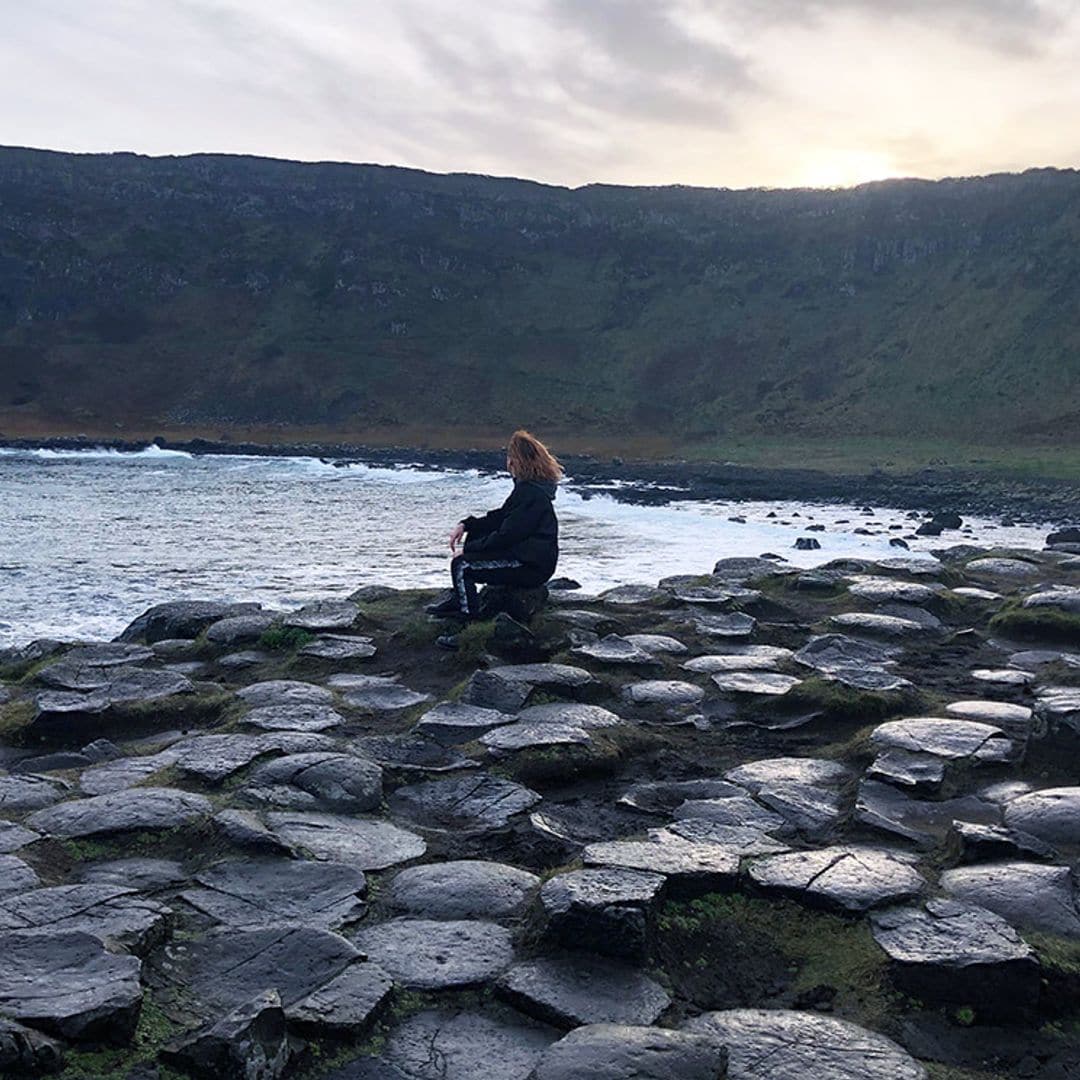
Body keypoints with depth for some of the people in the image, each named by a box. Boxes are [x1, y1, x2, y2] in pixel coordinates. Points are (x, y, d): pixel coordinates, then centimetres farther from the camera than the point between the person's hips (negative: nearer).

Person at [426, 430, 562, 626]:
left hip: (531, 566, -11)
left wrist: (468, 550, -12)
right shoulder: (527, 487, 13)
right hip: (528, 556, 11)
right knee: (475, 534, 20)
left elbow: (505, 536, -21)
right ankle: (459, 598, 19)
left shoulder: (531, 493, -20)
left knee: (461, 564, -12)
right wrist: (465, 525, 5)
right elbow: (500, 517, 17)